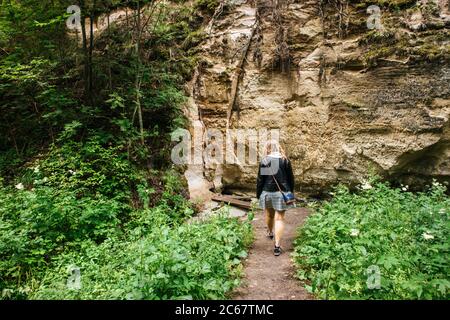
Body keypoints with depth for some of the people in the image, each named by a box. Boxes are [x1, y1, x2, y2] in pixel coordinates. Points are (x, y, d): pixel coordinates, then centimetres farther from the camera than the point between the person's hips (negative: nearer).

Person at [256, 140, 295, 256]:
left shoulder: (264, 161, -7)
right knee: (279, 218, 2)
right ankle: (277, 246, -2)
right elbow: (290, 178, 2)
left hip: (267, 192, 1)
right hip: (282, 192, 0)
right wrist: (291, 192, 14)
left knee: (269, 215, 22)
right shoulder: (285, 160, -3)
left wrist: (258, 194, 5)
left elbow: (260, 179, -5)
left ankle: (270, 233, 48)